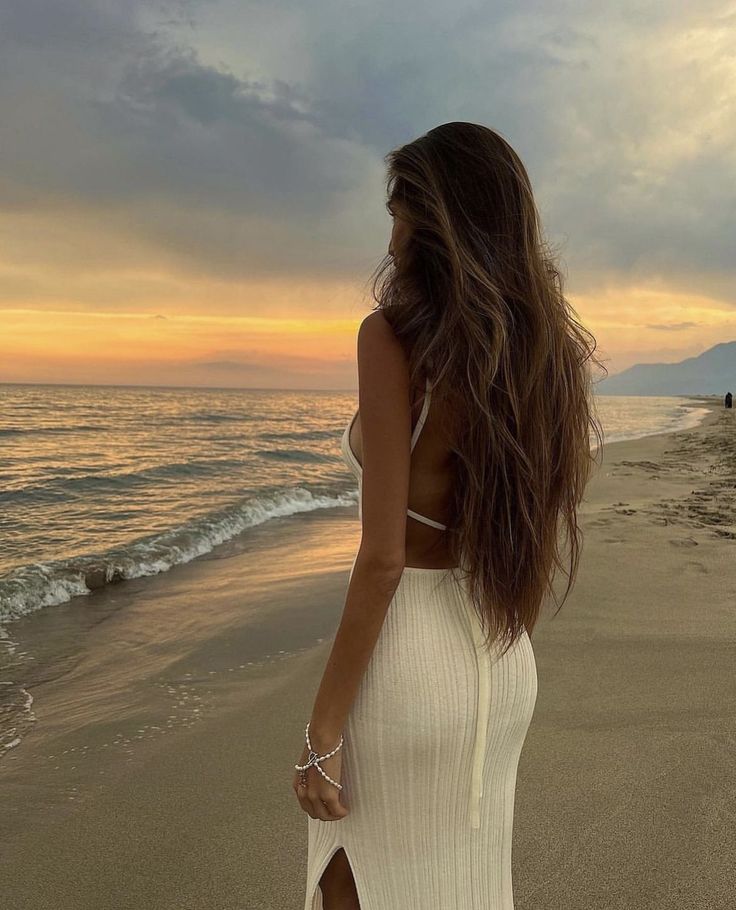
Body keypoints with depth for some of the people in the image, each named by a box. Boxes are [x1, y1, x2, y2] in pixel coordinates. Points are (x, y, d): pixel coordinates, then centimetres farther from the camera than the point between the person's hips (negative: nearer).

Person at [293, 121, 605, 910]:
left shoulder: (393, 335, -16)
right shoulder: (546, 352, 3)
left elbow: (382, 559, -20)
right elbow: (546, 546, 9)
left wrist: (322, 733, -12)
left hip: (406, 660, -7)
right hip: (502, 663, 7)